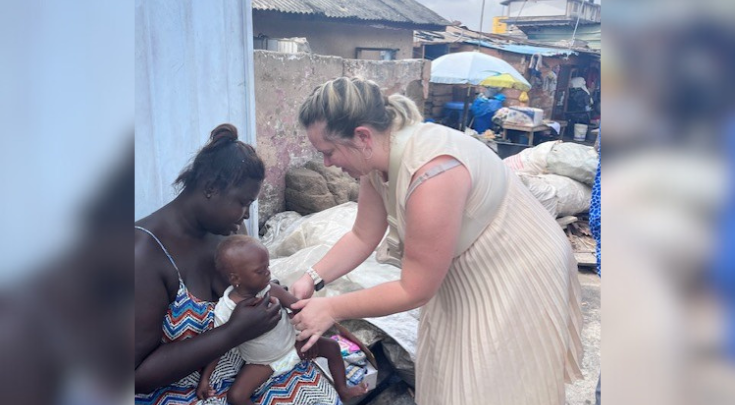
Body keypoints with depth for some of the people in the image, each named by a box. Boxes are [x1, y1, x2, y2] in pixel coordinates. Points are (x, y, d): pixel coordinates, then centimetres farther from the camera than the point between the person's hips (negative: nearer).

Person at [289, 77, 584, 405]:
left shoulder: (432, 173, -38)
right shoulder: (378, 157, -12)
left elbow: (415, 291, -30)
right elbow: (363, 236, 2)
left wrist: (331, 309, -21)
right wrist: (312, 278, -9)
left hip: (519, 277, -8)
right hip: (465, 273, 8)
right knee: (446, 377, 20)